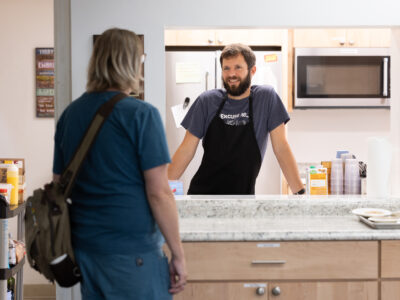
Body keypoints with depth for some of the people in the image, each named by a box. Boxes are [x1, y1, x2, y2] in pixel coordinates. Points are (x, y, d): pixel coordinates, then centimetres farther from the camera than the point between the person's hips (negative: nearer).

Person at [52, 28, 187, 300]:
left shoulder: (70, 114, 7)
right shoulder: (141, 115, -13)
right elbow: (159, 193, -15)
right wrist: (178, 254, -7)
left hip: (84, 248, 7)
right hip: (132, 254, -6)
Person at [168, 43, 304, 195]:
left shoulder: (266, 97, 0)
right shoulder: (207, 101, 4)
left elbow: (281, 148, 1)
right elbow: (186, 150, 6)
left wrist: (300, 193, -6)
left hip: (242, 195, -1)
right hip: (201, 192, 1)